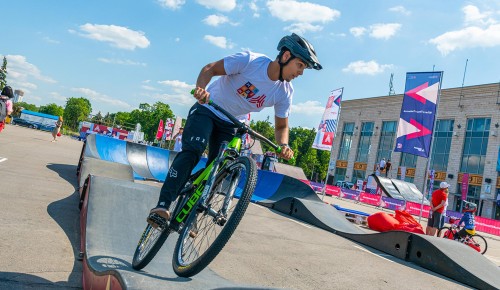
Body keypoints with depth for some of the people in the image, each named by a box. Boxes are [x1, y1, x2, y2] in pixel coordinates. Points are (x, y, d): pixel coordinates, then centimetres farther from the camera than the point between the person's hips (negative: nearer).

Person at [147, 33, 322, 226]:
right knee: (192, 152, -24)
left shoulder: (285, 92, -10)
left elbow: (281, 125, 0)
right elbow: (210, 69, -18)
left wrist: (283, 145, -22)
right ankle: (162, 206, -22)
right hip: (207, 110, -4)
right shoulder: (250, 60, -23)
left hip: (231, 124, 4)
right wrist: (201, 88, -39)